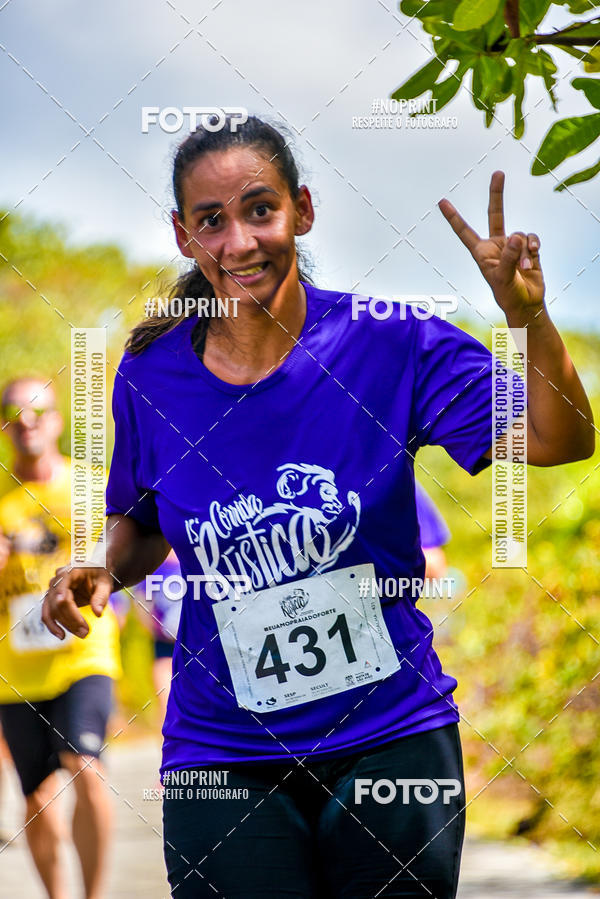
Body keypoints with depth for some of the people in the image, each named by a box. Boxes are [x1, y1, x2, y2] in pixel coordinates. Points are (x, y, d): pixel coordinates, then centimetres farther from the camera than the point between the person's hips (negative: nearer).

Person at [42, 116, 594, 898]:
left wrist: (528, 318, -27)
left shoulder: (387, 344, -7)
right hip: (223, 759, 1)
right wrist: (103, 576, -5)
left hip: (390, 737, -1)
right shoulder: (151, 377, -1)